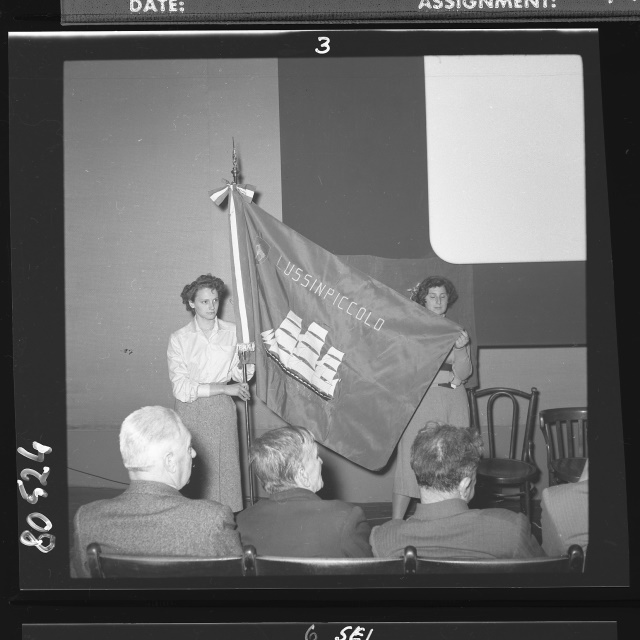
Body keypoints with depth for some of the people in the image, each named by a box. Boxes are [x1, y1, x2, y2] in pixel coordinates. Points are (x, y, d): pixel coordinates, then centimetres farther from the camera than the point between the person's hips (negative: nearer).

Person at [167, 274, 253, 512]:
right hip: (191, 411, -2)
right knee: (194, 469, -3)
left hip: (222, 411, 2)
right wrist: (224, 388, -13)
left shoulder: (232, 332, 4)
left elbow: (239, 375, 7)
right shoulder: (179, 339, -4)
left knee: (225, 466, 2)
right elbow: (181, 387, -11)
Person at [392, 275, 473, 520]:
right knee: (410, 458, -8)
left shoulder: (456, 331, 14)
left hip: (452, 399, 4)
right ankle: (395, 524, -5)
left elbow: (463, 374, 8)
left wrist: (461, 349, -11)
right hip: (420, 398, -3)